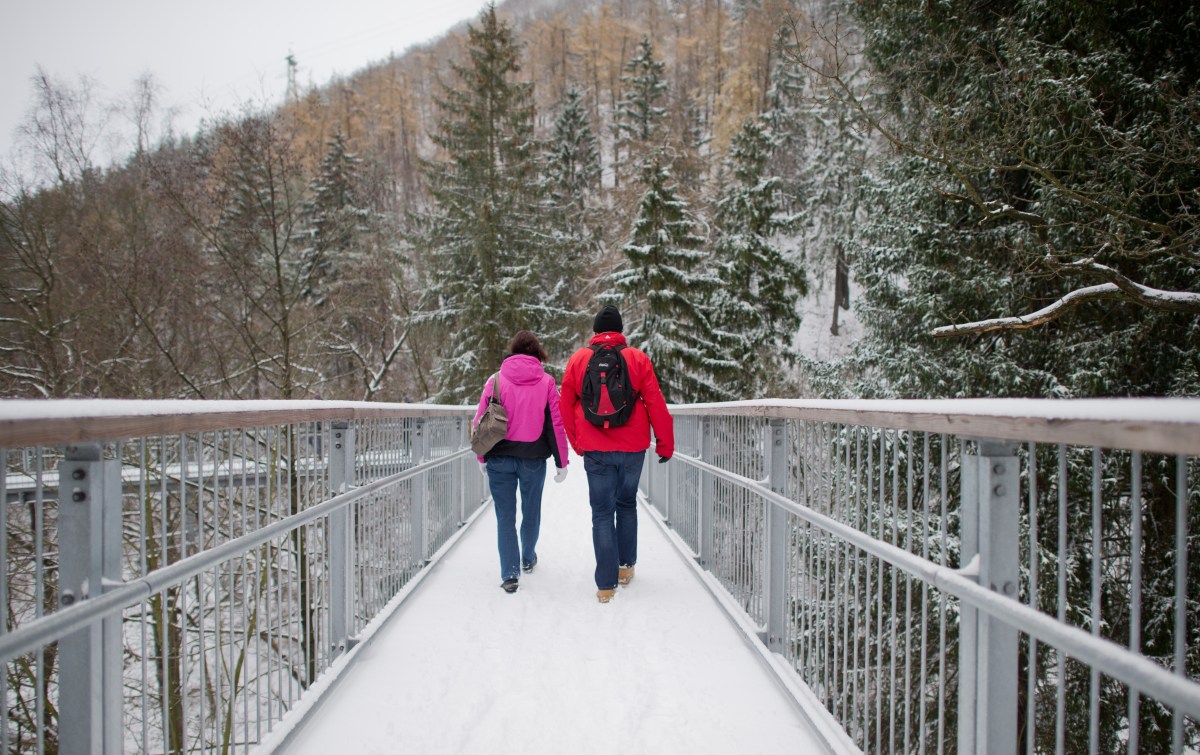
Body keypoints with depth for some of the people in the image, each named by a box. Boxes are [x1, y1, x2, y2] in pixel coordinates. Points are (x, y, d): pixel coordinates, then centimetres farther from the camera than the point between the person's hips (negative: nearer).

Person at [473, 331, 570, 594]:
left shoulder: (496, 380, -3)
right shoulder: (546, 382, -3)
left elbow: (480, 421, -3)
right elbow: (557, 424, -4)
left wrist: (482, 457, 8)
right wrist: (561, 462, 3)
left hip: (499, 458, -1)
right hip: (534, 458, 1)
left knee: (505, 516, 6)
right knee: (531, 512, 20)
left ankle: (509, 574, 0)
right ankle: (528, 559, 39)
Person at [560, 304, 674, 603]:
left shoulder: (577, 360, 1)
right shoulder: (638, 359, -2)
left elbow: (566, 407, 6)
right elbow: (656, 403, -3)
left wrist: (577, 444, 18)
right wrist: (665, 443, 5)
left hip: (595, 450, 0)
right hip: (633, 447, 1)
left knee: (602, 513, 4)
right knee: (627, 504, 21)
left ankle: (606, 584, 2)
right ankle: (626, 566, 26)